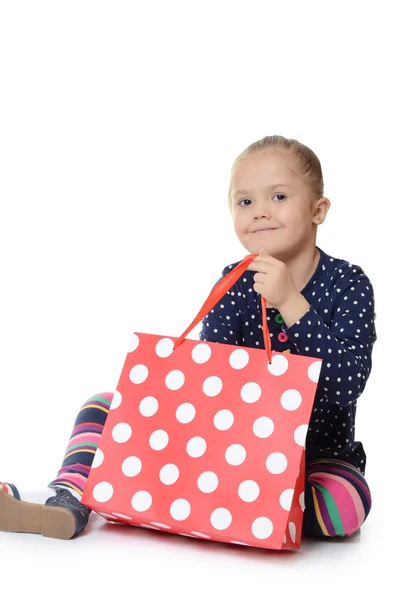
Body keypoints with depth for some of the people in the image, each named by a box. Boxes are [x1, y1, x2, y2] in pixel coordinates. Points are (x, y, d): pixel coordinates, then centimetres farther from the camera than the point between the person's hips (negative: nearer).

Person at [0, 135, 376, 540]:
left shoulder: (348, 284, -11)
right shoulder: (236, 284, -1)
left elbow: (349, 384, -23)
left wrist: (290, 302, -31)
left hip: (319, 456, -3)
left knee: (345, 504, -40)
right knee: (106, 406, -2)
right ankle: (69, 500, -27)